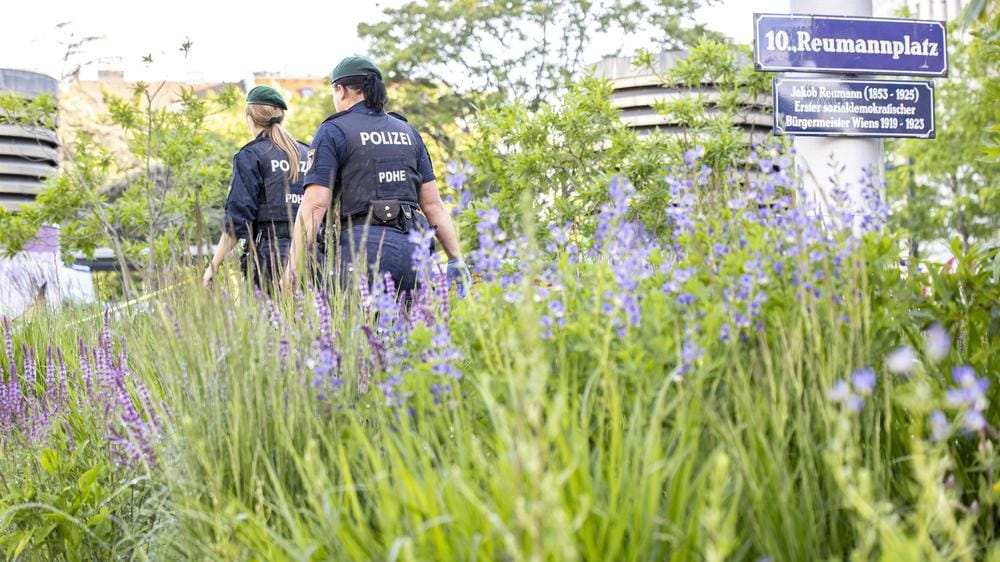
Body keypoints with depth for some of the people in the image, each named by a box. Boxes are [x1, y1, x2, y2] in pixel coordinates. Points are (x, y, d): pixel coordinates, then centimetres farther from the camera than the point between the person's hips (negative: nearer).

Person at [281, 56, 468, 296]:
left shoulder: (333, 132, 3)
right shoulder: (407, 132, 19)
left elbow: (315, 204, -7)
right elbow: (433, 203, 16)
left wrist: (293, 266, -8)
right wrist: (456, 259, 16)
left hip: (366, 244, -5)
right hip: (412, 247, 5)